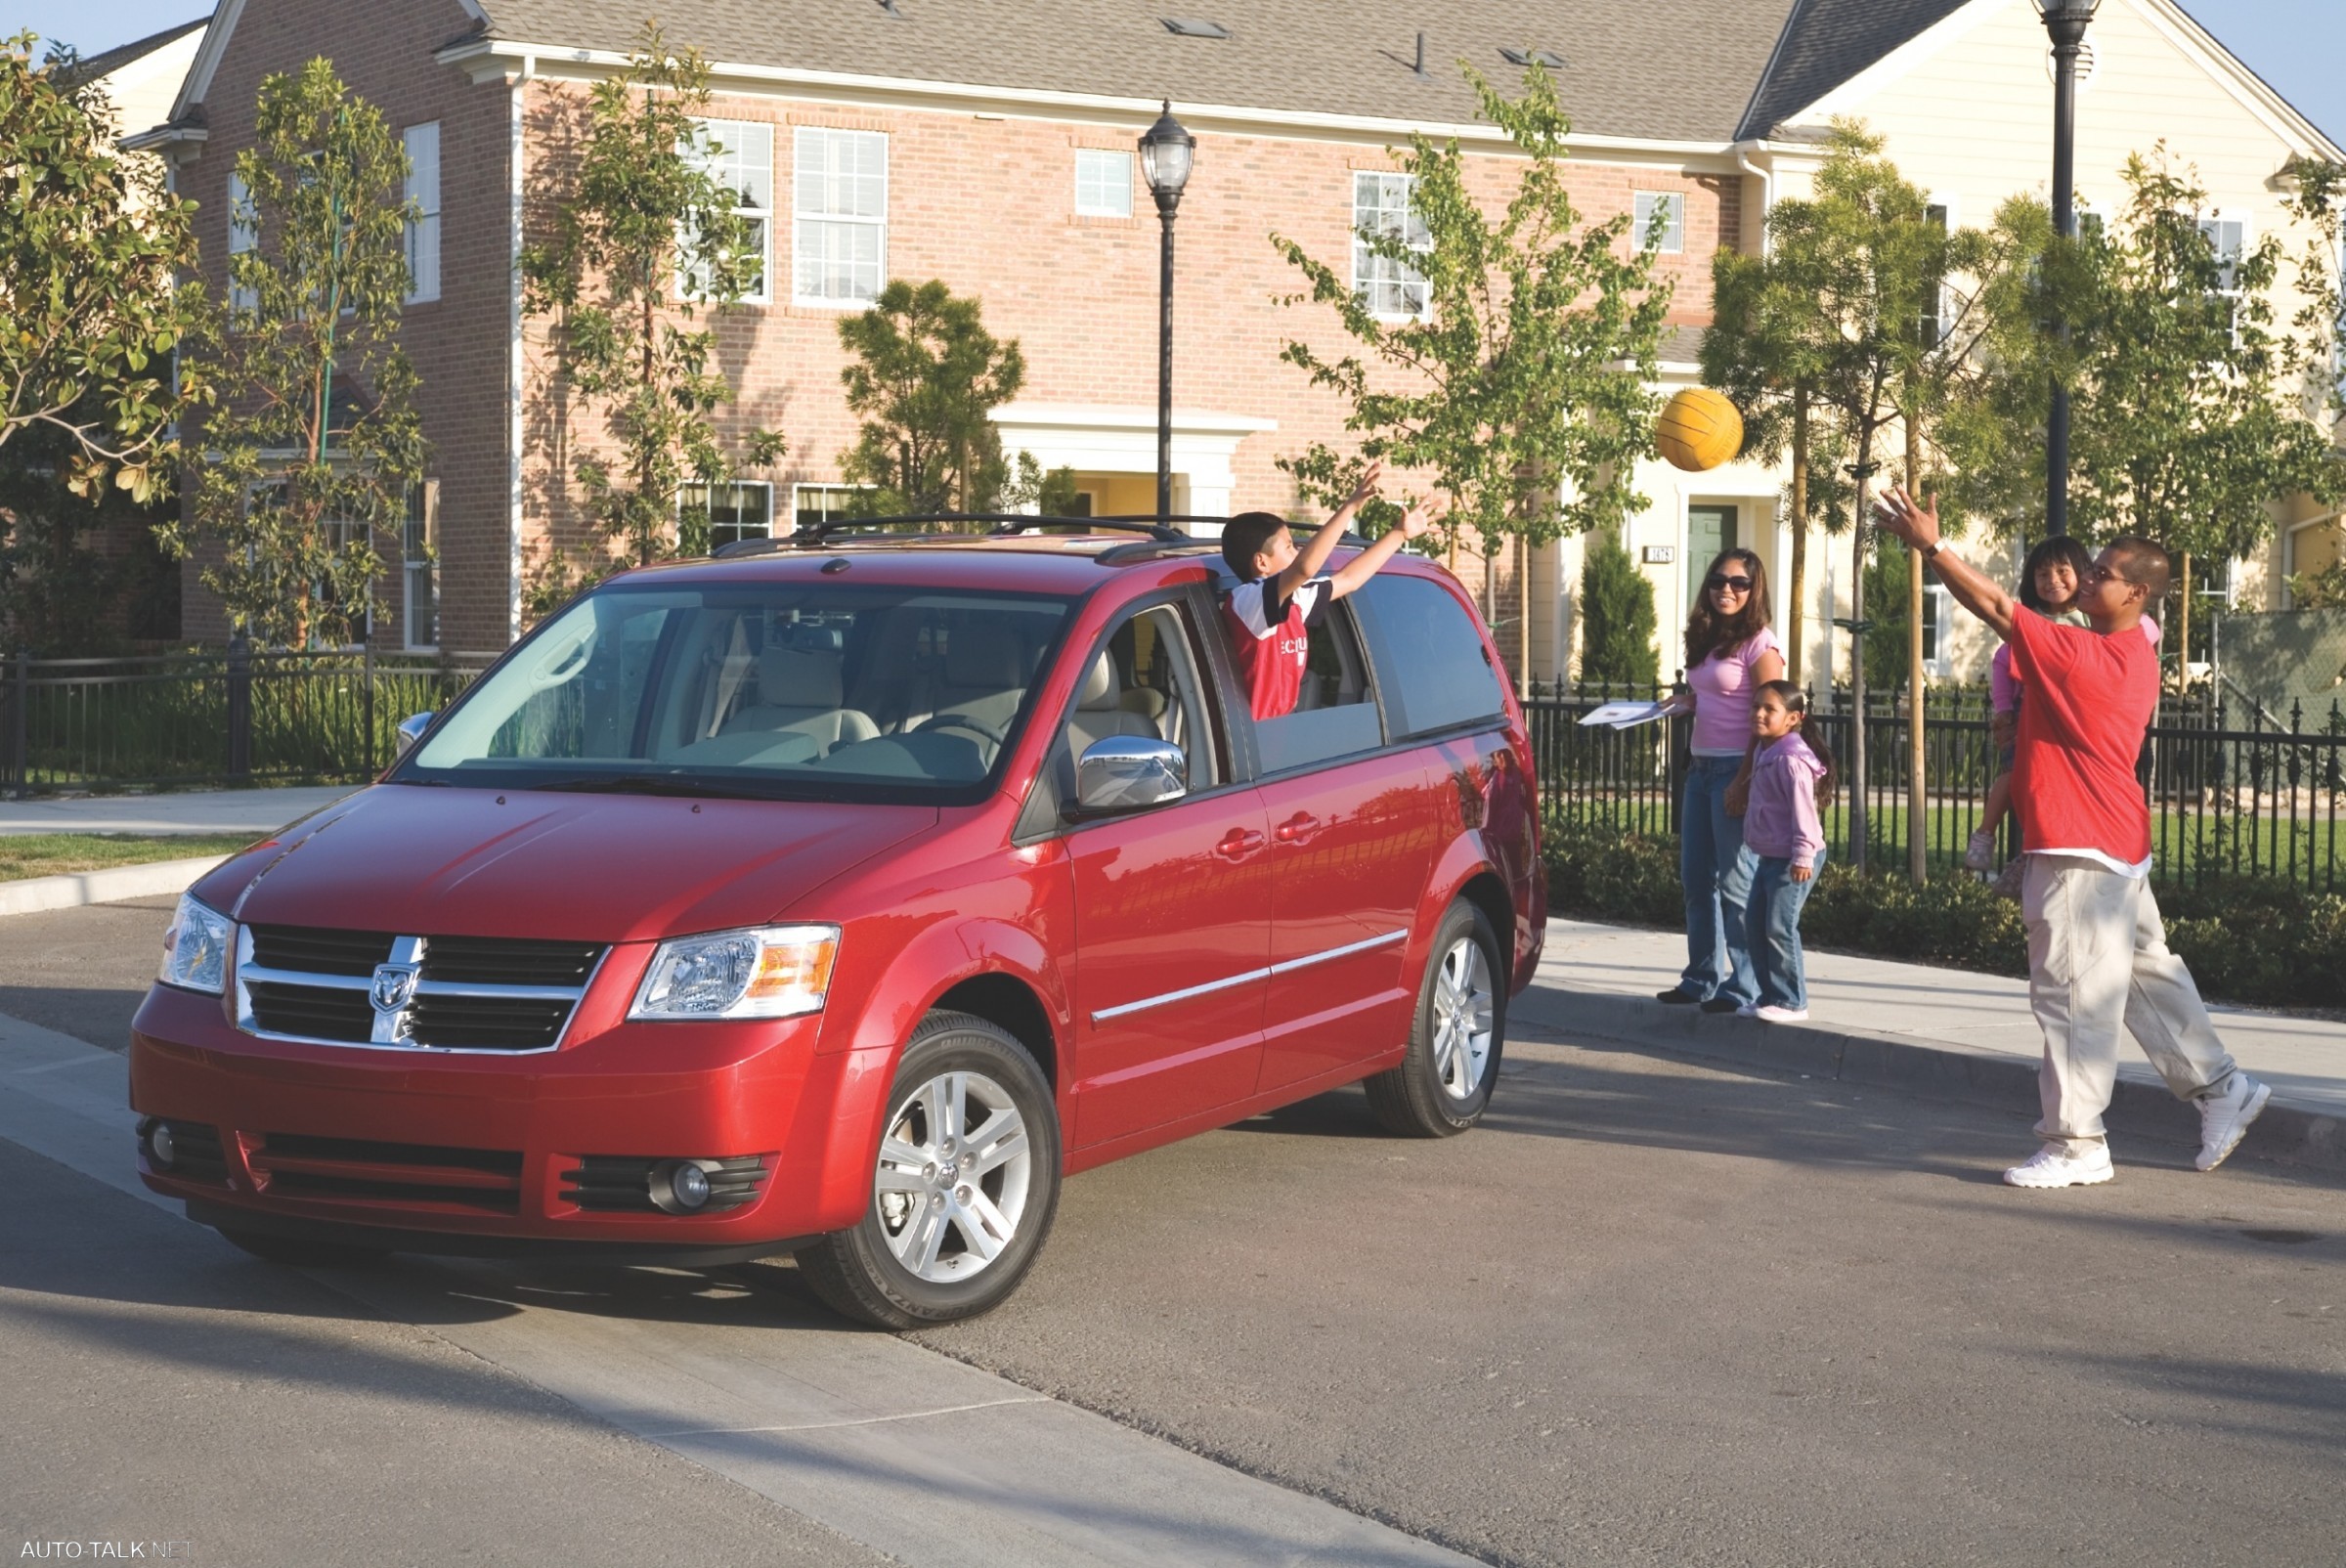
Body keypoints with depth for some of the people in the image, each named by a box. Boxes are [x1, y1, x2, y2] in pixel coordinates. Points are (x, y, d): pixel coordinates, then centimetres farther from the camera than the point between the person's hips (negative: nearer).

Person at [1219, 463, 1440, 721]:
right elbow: (1305, 568, -33)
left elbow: (1347, 579, 24)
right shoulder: (1246, 600, -16)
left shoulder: (1290, 601, 10)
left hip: (1279, 725, 9)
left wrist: (1400, 534, 26)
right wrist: (1351, 506, -32)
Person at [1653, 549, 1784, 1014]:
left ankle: (1745, 987, 0)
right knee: (1696, 878, 12)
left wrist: (1744, 782, -19)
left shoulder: (1759, 645, -9)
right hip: (1702, 767, 9)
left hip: (1737, 769, -9)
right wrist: (1681, 702, 3)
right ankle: (1702, 977, 21)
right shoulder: (1706, 641, 15)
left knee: (1735, 882, -6)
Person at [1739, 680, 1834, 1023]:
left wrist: (1802, 855, -24)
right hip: (1769, 856, 11)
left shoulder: (1791, 759, -18)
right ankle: (1769, 996, 19)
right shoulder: (1763, 753, 12)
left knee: (1779, 927, -11)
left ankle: (1791, 1002, -4)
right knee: (1756, 926, 11)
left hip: (1792, 860, -10)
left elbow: (1802, 808, -21)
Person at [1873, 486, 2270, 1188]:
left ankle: (2076, 1145, 0)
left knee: (2071, 995, -4)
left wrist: (1931, 545, -20)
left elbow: (1997, 608, -23)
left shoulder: (2083, 655, -21)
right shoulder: (2136, 657, 9)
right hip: (2120, 842, 10)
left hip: (2080, 853, -10)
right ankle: (2221, 1089, 26)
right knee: (2146, 973, 19)